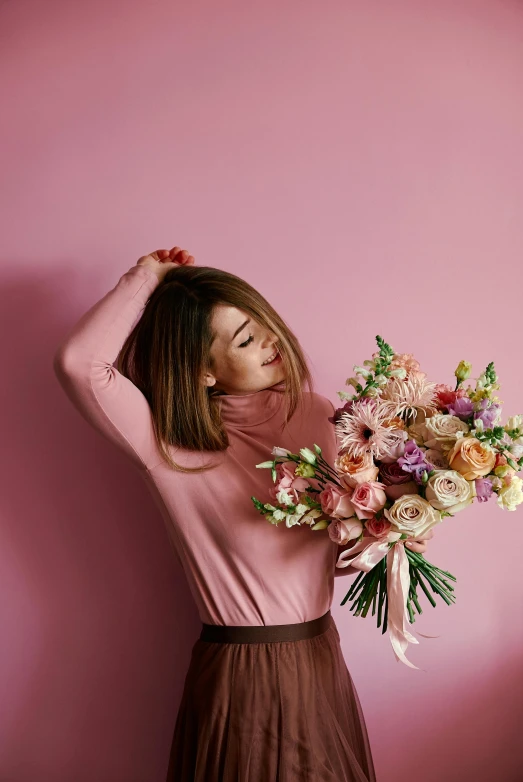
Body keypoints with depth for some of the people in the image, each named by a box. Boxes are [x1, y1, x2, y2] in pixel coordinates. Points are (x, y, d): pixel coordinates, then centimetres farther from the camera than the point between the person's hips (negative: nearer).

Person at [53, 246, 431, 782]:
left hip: (322, 658, 5)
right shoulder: (170, 445, -15)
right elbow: (78, 362, -30)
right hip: (239, 676, -4)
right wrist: (146, 277, -18)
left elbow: (341, 546, 5)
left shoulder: (317, 415, -3)